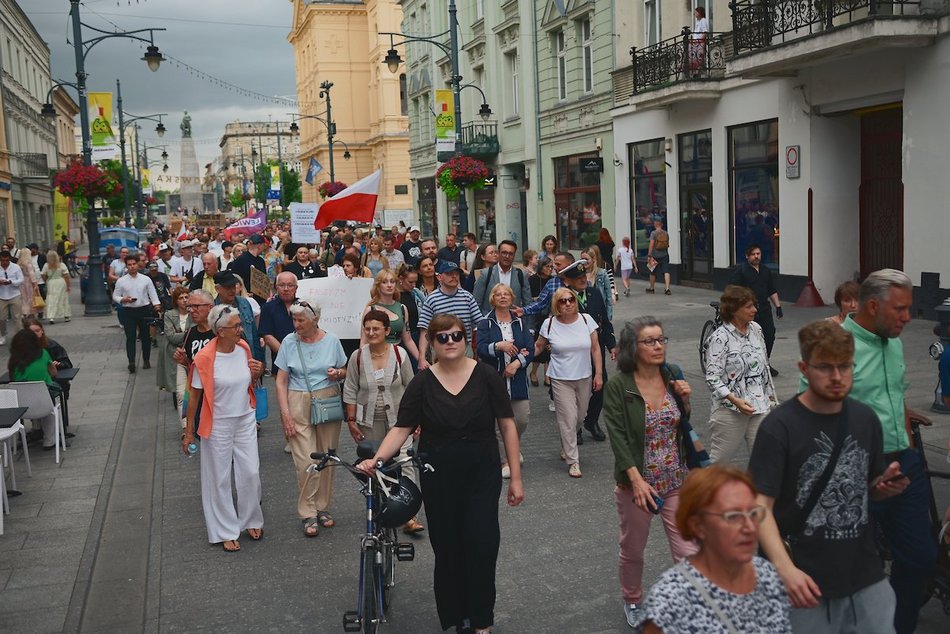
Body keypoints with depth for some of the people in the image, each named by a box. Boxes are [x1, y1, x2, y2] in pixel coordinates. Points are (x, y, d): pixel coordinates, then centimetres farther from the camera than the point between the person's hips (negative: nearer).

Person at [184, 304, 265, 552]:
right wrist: (188, 432, -5)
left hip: (246, 420, 4)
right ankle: (226, 532, 21)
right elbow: (194, 396, -9)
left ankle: (251, 520, 29)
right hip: (218, 425, -4)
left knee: (251, 473, 7)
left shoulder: (244, 348, -3)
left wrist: (257, 373, -10)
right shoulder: (205, 358, -18)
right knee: (220, 479, 7)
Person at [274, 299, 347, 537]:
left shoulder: (331, 340, 2)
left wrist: (338, 373, -11)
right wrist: (285, 414, -8)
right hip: (299, 405, -1)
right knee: (306, 462, -7)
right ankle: (308, 514, 5)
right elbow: (281, 381, 0)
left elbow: (345, 371, 13)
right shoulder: (289, 342, -1)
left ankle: (323, 507, 23)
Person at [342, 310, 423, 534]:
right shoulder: (357, 357, -2)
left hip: (398, 417, -2)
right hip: (370, 420, 2)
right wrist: (351, 420, 0)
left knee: (405, 461, -12)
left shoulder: (400, 354, -5)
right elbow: (350, 391, 3)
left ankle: (409, 516, -11)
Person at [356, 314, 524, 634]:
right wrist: (376, 459, -23)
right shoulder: (422, 383, -2)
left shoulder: (486, 376, -5)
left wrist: (515, 476, -3)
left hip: (482, 476, -1)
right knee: (447, 548, 6)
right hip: (438, 480, 1)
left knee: (482, 545, -6)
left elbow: (507, 426, -2)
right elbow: (401, 429, -6)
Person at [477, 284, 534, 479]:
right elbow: (480, 349, -12)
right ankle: (505, 461, 12)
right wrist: (498, 346, -30)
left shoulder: (520, 323, 9)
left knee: (522, 418, 6)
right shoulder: (486, 323, 0)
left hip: (517, 378, 3)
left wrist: (517, 363, -12)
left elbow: (530, 349, 3)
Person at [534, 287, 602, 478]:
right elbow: (538, 346, 7)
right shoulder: (549, 324, -6)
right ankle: (573, 461, 5)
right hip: (561, 379, -2)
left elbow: (595, 348, 2)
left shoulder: (586, 320, -3)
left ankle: (566, 447, 38)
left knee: (580, 416, 12)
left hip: (584, 377, 3)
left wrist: (599, 374, 0)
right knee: (568, 418, -5)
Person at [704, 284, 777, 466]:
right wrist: (735, 400, -25)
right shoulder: (720, 338, -12)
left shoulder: (756, 329, 8)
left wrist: (771, 396, 20)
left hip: (760, 405, 6)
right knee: (721, 460, 5)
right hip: (730, 409, -5)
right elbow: (712, 378, -16)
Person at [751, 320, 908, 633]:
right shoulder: (779, 427, -15)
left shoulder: (866, 418, 2)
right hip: (809, 582, -5)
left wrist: (887, 485, -8)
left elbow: (868, 490, 15)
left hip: (866, 575, 5)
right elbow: (761, 505, -17)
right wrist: (785, 568, -29)